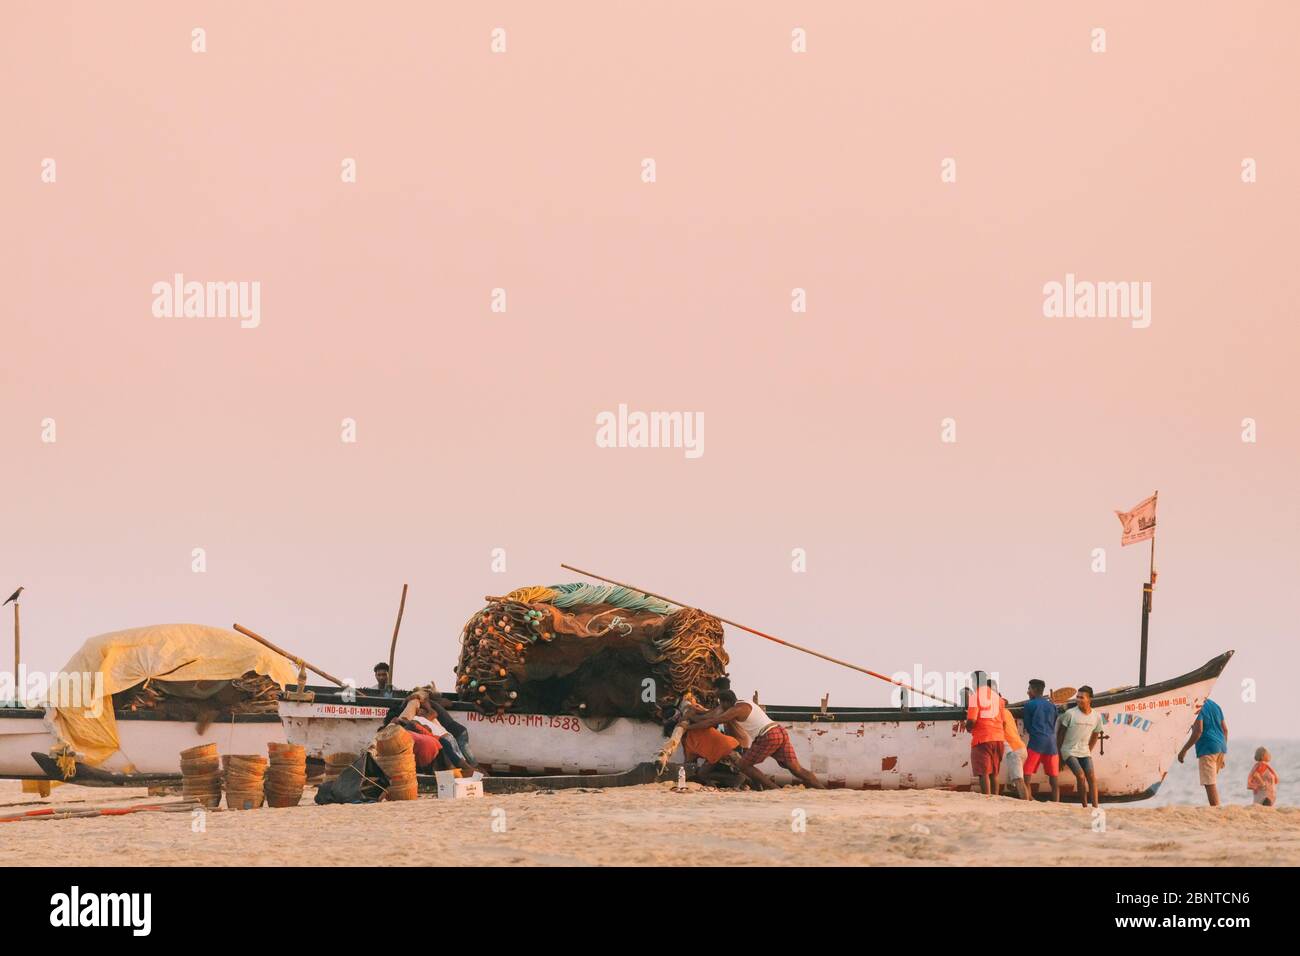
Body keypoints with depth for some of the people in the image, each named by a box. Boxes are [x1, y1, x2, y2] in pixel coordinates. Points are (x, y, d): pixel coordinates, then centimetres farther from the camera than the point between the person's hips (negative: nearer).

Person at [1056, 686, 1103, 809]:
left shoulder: (1096, 716, -1)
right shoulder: (1070, 713, -13)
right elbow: (1061, 733, -3)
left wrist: (1089, 751, 12)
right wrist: (1058, 752, 0)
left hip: (1084, 752, 4)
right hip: (1069, 751, -4)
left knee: (1092, 777, -10)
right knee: (1081, 776, -19)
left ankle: (1095, 807, -9)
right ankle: (1084, 806, -10)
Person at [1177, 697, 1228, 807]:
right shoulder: (1215, 706, 16)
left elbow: (1198, 731, -17)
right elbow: (1225, 729, 18)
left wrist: (1184, 750, -12)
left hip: (1207, 748, -8)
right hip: (1221, 748, 8)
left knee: (1210, 784, -9)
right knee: (1211, 782, 21)